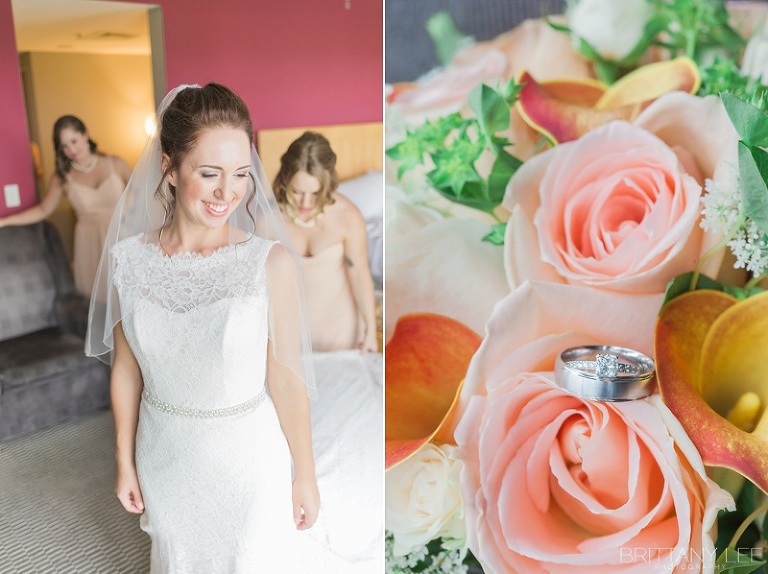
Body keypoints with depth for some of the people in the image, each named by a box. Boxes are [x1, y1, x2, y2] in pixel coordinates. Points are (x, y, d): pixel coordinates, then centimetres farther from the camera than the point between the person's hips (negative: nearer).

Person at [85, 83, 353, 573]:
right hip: (166, 456, 3)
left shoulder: (272, 263, -21)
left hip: (247, 458, -3)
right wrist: (125, 461, 7)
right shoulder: (127, 257, -12)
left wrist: (306, 476, -6)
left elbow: (287, 381, -14)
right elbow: (126, 369, -1)